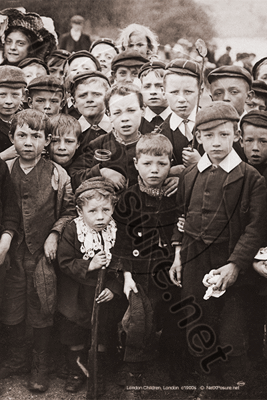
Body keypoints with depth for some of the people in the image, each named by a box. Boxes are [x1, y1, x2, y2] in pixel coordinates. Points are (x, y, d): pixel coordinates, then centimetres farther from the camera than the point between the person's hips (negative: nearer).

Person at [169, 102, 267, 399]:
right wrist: (178, 256, 8)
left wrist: (235, 265, -18)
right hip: (194, 263, 4)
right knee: (197, 331, 12)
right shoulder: (189, 176, 6)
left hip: (231, 264, -4)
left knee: (231, 338, 3)